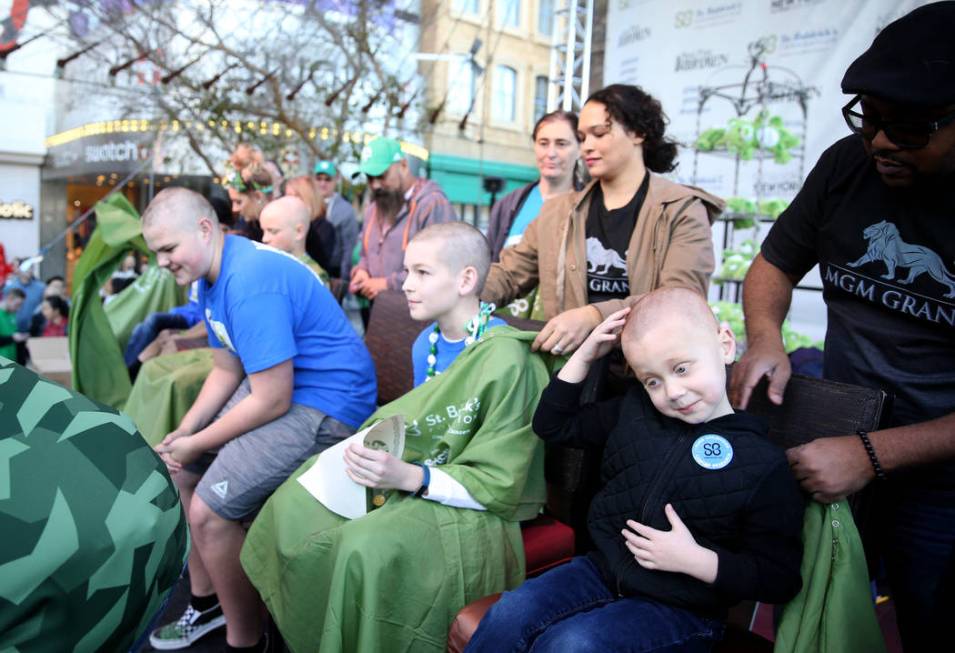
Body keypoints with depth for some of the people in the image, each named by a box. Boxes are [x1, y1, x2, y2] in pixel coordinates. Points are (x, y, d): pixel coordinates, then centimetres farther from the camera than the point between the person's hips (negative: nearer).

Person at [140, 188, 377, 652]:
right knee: (178, 467, 18)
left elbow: (272, 401, -25)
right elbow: (227, 371, 13)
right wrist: (183, 432, 0)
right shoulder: (210, 276, 6)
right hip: (273, 383, 11)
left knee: (208, 511, -18)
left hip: (325, 404, -11)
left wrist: (196, 444, -12)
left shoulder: (250, 282, -26)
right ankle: (205, 601, 34)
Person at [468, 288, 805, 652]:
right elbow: (554, 424, 11)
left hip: (681, 608, -5)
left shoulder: (763, 465, -14)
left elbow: (780, 579, -10)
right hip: (605, 569, 5)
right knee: (509, 615, -15)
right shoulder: (633, 410, 1)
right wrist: (584, 356, -1)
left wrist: (693, 559, -23)